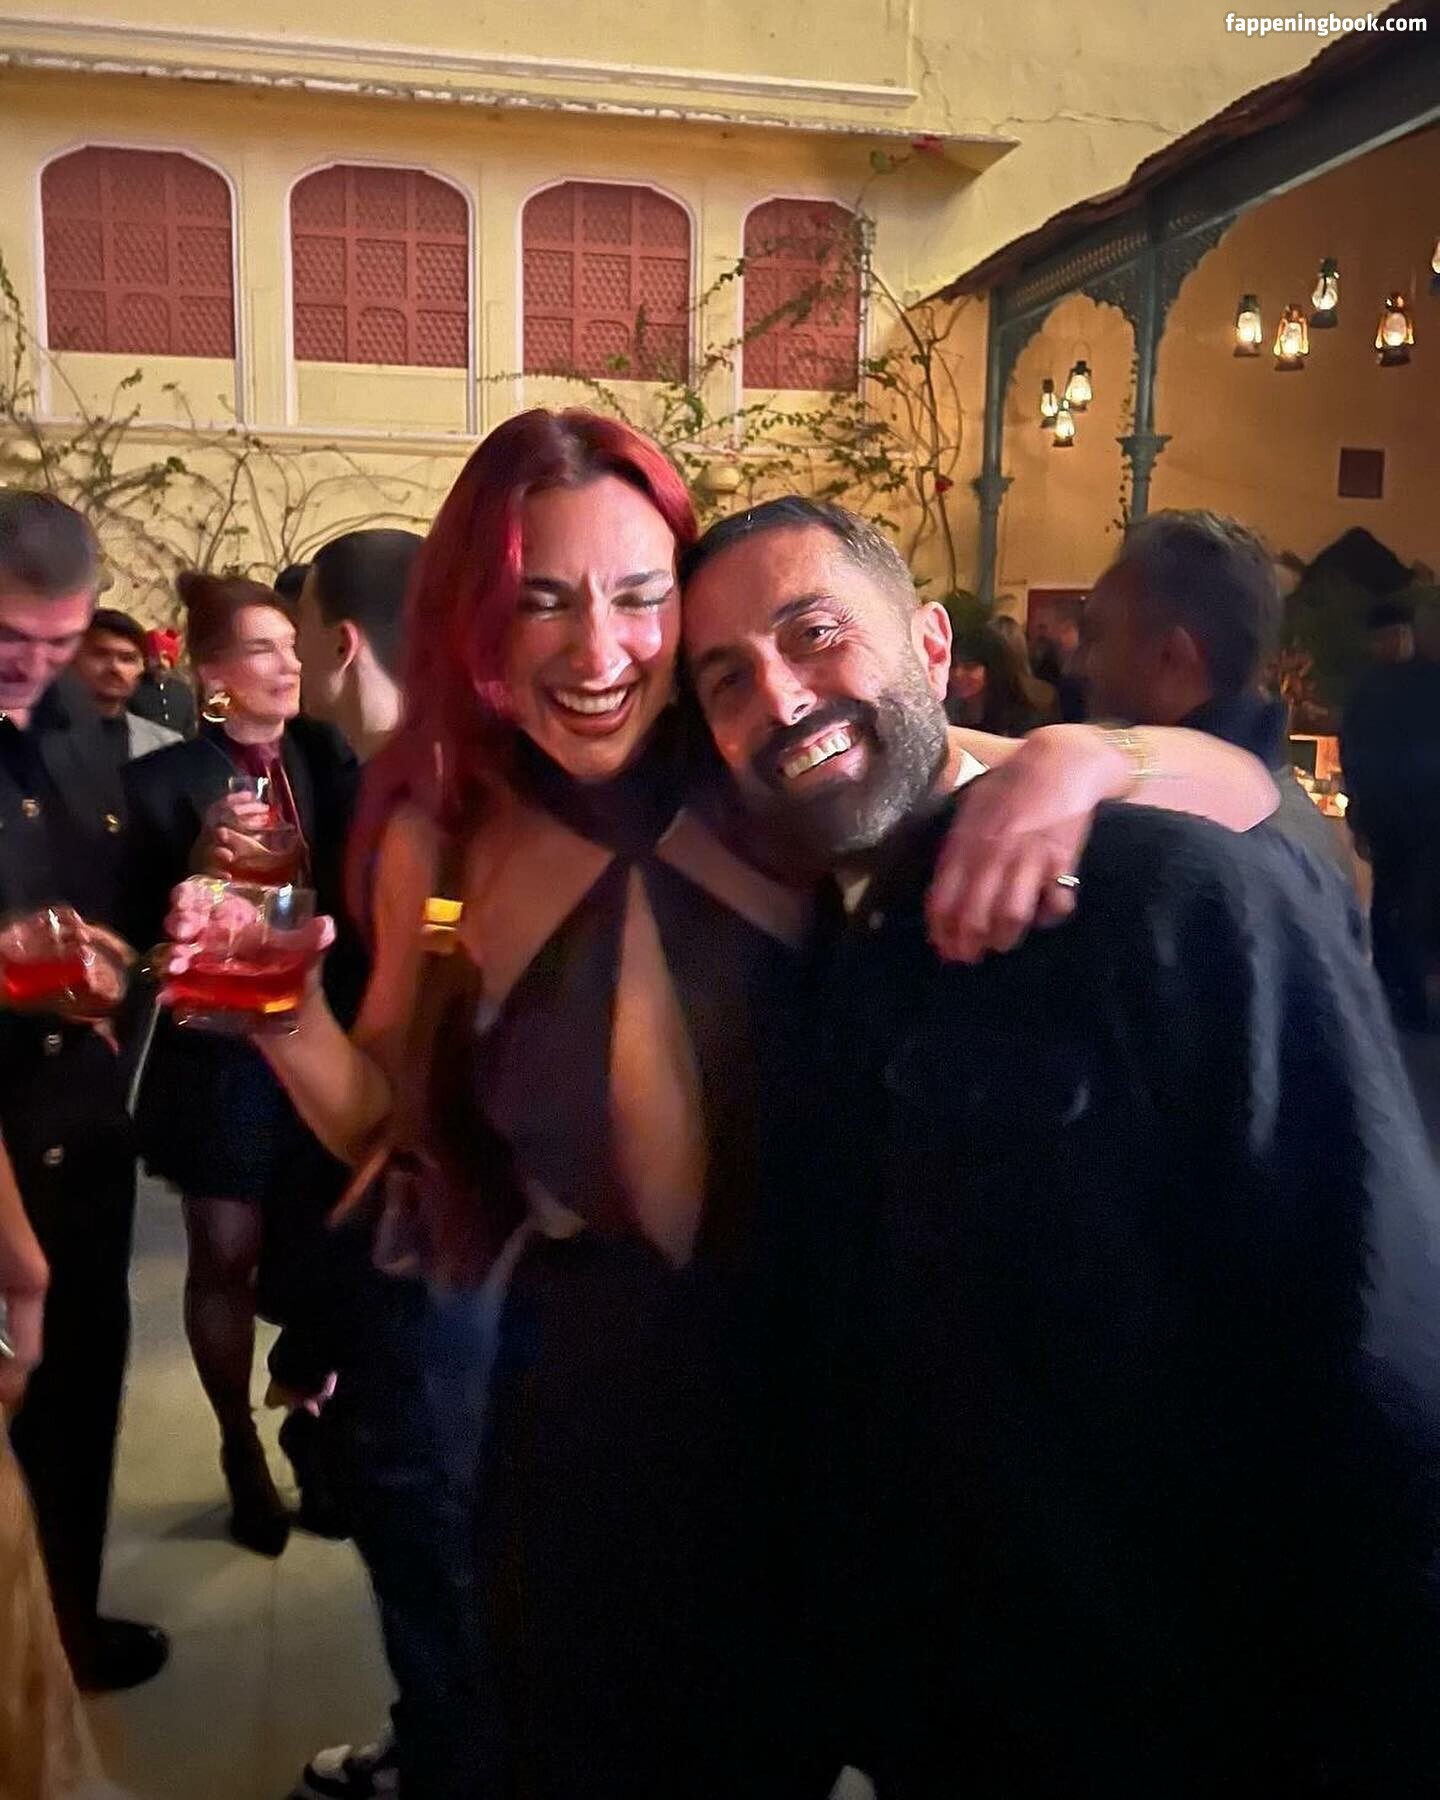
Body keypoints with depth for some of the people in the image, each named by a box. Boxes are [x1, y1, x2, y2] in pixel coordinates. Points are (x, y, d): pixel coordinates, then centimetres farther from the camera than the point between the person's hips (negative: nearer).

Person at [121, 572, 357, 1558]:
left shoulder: (329, 756, 3)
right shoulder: (163, 779, -7)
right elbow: (144, 934, -8)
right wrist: (200, 868, -25)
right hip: (220, 1053, -3)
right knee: (228, 1256, 8)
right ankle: (242, 1449, 27)